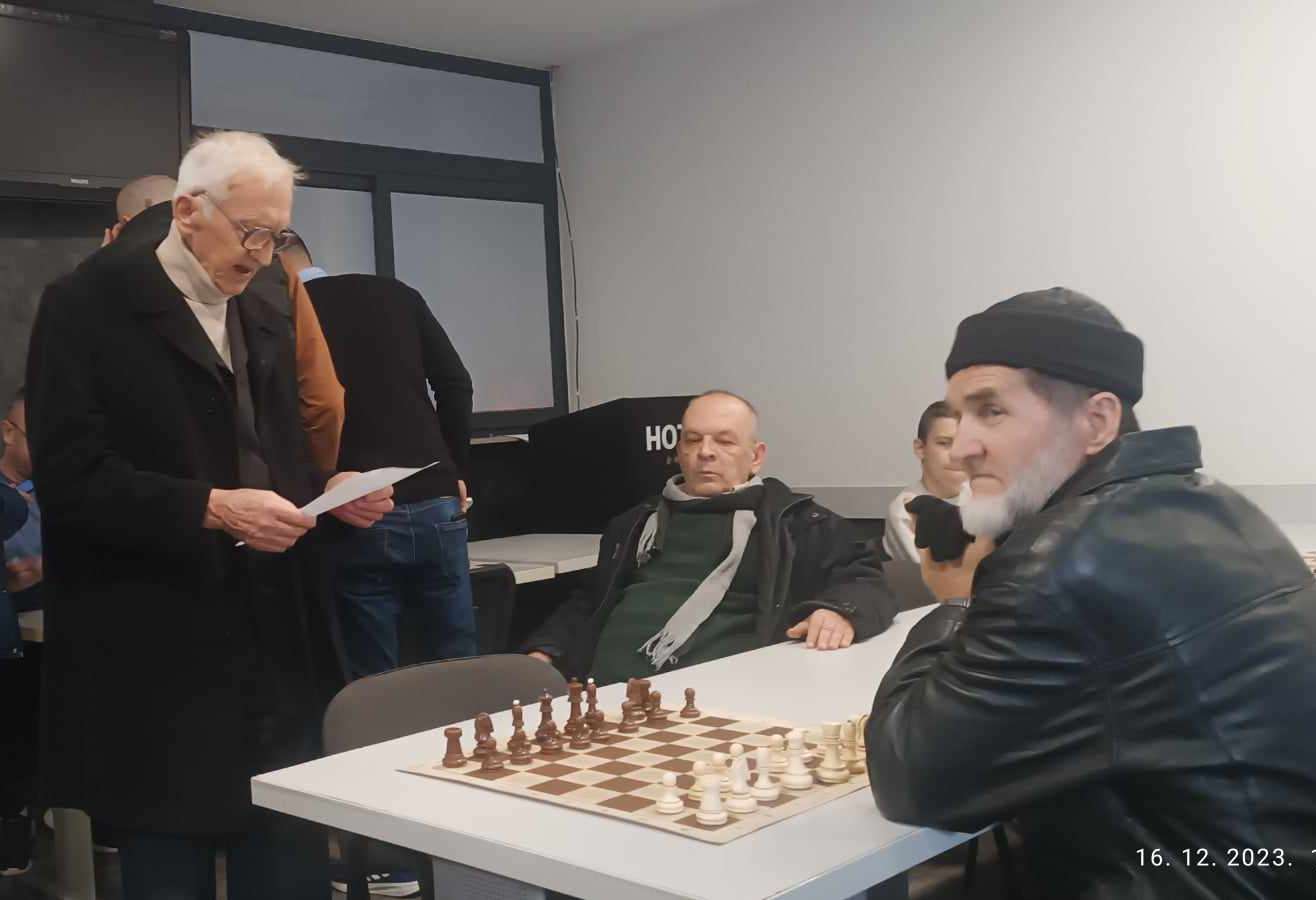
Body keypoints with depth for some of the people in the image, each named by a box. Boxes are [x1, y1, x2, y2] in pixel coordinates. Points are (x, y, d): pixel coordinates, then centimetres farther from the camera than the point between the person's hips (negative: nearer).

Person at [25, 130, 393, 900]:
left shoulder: (265, 323, 16)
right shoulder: (89, 304, -6)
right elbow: (70, 474, -15)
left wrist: (330, 491, 0)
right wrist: (211, 509, -23)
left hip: (276, 651, 6)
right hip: (158, 664, -6)